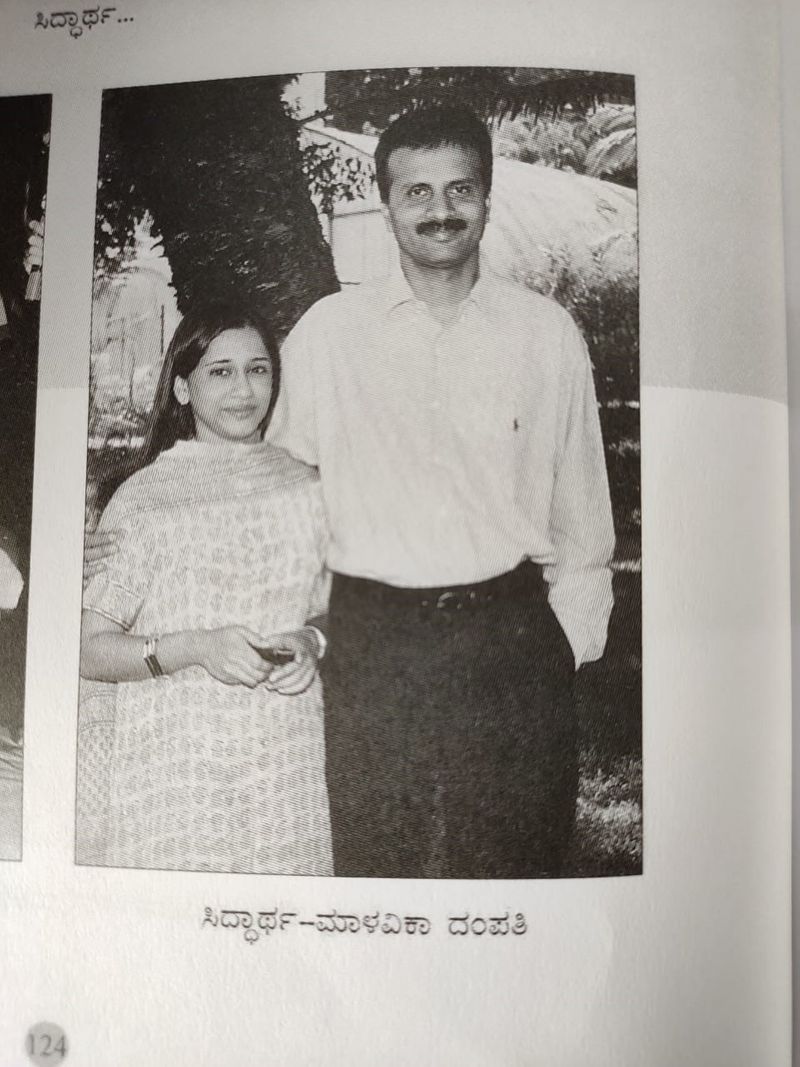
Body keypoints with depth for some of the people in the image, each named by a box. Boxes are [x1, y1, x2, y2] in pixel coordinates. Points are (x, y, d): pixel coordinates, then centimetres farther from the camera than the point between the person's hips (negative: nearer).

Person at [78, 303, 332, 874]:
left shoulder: (303, 487, 7)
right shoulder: (146, 496, -3)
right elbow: (90, 648, -4)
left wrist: (311, 642, -5)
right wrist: (196, 648, -18)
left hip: (288, 759, 3)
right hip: (176, 764, -2)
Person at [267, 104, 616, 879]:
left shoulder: (547, 333, 4)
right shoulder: (326, 331, 4)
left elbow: (581, 505, 9)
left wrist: (572, 638, 5)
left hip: (511, 639, 1)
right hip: (370, 643, 0)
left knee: (519, 859, 9)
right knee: (371, 862, 8)